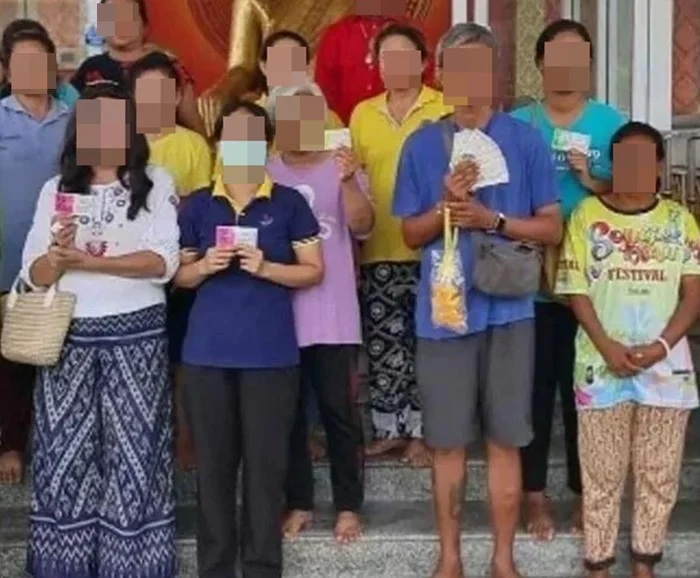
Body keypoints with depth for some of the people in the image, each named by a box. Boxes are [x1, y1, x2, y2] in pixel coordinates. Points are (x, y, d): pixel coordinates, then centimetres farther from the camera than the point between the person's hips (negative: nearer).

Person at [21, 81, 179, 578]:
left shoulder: (155, 182, 3)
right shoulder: (57, 189, 10)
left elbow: (164, 262, -10)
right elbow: (34, 276, 5)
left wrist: (86, 261, -15)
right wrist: (57, 256, -17)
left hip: (136, 335, -2)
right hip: (68, 337, 3)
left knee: (134, 452, 0)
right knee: (64, 452, 5)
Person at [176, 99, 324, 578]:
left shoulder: (289, 203, 3)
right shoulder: (197, 206, 8)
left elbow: (314, 271, 2)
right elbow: (177, 274, 12)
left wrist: (265, 267, -13)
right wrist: (204, 266, -10)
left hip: (270, 353, -2)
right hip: (207, 351, 2)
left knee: (267, 463, 1)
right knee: (213, 462, 7)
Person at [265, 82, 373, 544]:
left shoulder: (342, 168, 1)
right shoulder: (263, 174, 5)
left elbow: (362, 225, -14)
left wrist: (349, 182, -31)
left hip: (333, 318, -2)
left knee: (340, 411, 2)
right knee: (288, 413, 9)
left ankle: (349, 506, 14)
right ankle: (298, 504, 21)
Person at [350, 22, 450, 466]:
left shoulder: (446, 111, -1)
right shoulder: (362, 114, 11)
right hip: (379, 250, 3)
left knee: (426, 344, 3)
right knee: (382, 343, 8)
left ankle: (420, 431, 13)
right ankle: (389, 428, 20)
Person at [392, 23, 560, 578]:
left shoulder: (527, 140, 1)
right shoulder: (421, 144, 4)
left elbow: (551, 228, 2)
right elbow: (412, 234, 7)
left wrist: (492, 219, -13)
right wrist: (448, 204, -12)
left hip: (508, 309, -1)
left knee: (505, 440, 6)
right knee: (448, 441, 8)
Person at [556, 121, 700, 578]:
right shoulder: (587, 214, 2)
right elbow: (576, 289, -1)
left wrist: (661, 345, -12)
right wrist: (608, 347, -13)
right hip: (602, 364, -1)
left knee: (659, 474, 7)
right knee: (602, 473, 4)